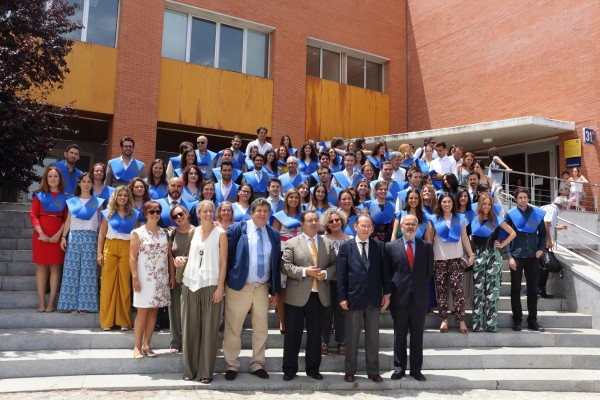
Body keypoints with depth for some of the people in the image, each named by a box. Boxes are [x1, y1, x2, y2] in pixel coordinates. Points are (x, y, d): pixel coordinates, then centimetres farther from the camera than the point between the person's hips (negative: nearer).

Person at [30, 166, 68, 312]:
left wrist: (59, 234, -11)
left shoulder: (65, 197, 8)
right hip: (41, 235, 0)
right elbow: (33, 215, 1)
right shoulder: (39, 195, 9)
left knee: (55, 267, -1)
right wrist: (41, 233, -11)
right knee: (41, 267, 1)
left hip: (57, 236, 0)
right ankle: (42, 303, 3)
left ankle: (52, 302, 3)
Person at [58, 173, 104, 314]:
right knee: (72, 270, -3)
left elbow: (100, 222, 7)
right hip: (74, 237, 1)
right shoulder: (72, 201, 13)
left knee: (88, 271, -4)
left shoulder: (97, 202, 10)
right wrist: (63, 237, 0)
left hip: (90, 238, -1)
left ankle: (85, 305, 0)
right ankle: (73, 305, 2)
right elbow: (68, 220, 11)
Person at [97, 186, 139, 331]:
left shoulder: (133, 214, 10)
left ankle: (124, 320, 8)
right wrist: (99, 253, -2)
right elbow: (101, 234, 6)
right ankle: (106, 321, 9)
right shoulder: (108, 213, 8)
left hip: (127, 249, 1)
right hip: (110, 248, 0)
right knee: (108, 283, 0)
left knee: (125, 284, 1)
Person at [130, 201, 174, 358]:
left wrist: (172, 275, 7)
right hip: (145, 278, -4)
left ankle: (146, 345, 14)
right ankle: (137, 347, 6)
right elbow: (132, 257, -7)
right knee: (142, 311, -2)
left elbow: (169, 255, 11)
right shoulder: (138, 233, -3)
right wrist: (135, 277, -15)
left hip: (161, 278, 4)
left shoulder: (164, 233, 10)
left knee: (153, 311, 7)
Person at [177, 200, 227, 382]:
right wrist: (181, 258, -2)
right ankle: (190, 369, 17)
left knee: (208, 328, 0)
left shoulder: (220, 233, 0)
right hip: (190, 283, 4)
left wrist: (220, 287, -10)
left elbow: (223, 262, -3)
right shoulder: (193, 232, 11)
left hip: (210, 285, -3)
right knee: (190, 327, 6)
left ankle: (206, 371, 9)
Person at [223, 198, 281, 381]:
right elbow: (227, 255, -5)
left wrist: (275, 290, 8)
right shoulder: (238, 229, -4)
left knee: (261, 329, 11)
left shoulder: (274, 234, 7)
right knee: (233, 328, 5)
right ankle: (232, 366, 20)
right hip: (239, 287, -3)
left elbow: (276, 264, 9)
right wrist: (224, 282, -8)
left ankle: (257, 365, 26)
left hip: (262, 288, 4)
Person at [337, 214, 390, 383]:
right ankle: (350, 371, 21)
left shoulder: (379, 246, 4)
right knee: (351, 337, 8)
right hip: (353, 298, -2)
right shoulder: (345, 247, -2)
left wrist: (386, 293, 2)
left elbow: (384, 270, 6)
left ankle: (373, 371, 22)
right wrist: (342, 297, -7)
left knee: (373, 337, 10)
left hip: (374, 298, 2)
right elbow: (341, 274, -3)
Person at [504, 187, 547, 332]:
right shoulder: (510, 214, -1)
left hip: (532, 257, 2)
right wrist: (509, 257, -10)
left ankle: (533, 321, 18)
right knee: (515, 290, 4)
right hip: (516, 257, -2)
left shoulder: (537, 213, 5)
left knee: (533, 290, 8)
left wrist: (541, 249, -2)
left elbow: (543, 233, 13)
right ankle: (517, 320, 13)